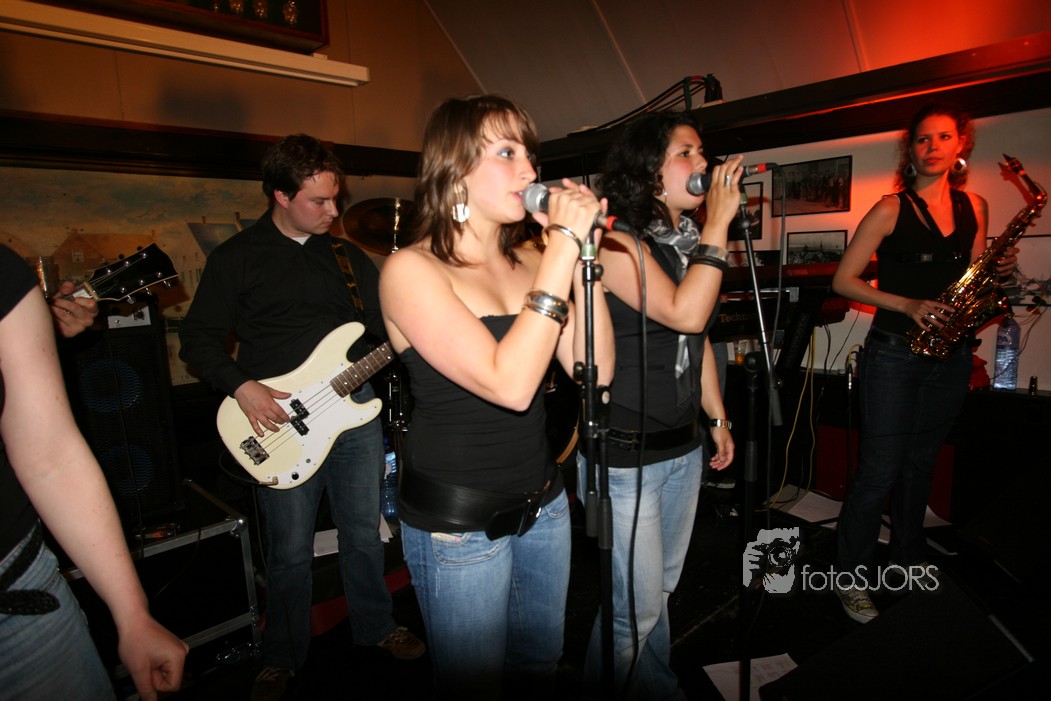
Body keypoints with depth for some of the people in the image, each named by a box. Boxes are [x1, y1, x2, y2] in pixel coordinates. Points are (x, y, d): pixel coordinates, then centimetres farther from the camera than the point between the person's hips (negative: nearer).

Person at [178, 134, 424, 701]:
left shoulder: (347, 255, 10)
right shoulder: (236, 258, -1)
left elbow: (389, 324, 10)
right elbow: (198, 337, 0)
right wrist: (242, 386, -14)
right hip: (279, 419, -3)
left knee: (364, 535, 16)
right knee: (289, 553, 9)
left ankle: (375, 627, 39)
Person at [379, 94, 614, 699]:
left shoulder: (527, 258, 2)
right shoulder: (412, 269, -17)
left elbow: (595, 369, -4)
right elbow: (508, 384, -29)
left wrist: (582, 253, -12)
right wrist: (563, 248, -26)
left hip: (543, 502, 6)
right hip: (459, 524, -5)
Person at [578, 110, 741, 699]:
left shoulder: (687, 243, 10)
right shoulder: (618, 242, -14)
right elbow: (684, 313, -27)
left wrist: (718, 419, 19)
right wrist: (718, 223, -19)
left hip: (683, 447, 8)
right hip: (624, 454, -8)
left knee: (661, 587, 23)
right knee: (636, 603, 3)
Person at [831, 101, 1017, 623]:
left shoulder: (974, 207, 10)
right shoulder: (891, 209, -6)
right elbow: (843, 280, -9)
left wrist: (997, 271, -3)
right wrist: (906, 306, -19)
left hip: (950, 354, 6)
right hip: (894, 354, -5)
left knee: (921, 463, 18)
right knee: (880, 470, -4)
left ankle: (908, 555, 36)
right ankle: (852, 576, 11)